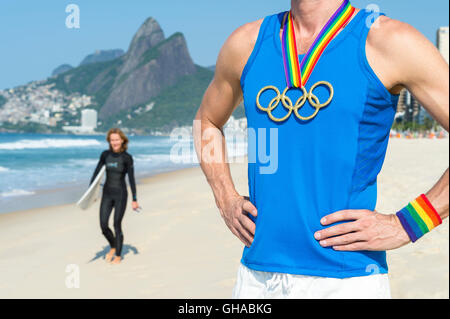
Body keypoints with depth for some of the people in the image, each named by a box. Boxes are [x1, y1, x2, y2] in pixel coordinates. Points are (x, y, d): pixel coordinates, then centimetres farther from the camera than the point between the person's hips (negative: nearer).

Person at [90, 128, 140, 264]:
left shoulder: (127, 157, -8)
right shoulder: (105, 155, 2)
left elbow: (131, 179, -8)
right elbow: (96, 172, 7)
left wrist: (134, 199, -9)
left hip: (121, 194, -4)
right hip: (107, 194, 4)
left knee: (117, 225, 0)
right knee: (103, 225, 1)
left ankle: (118, 255, 18)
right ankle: (113, 247, 29)